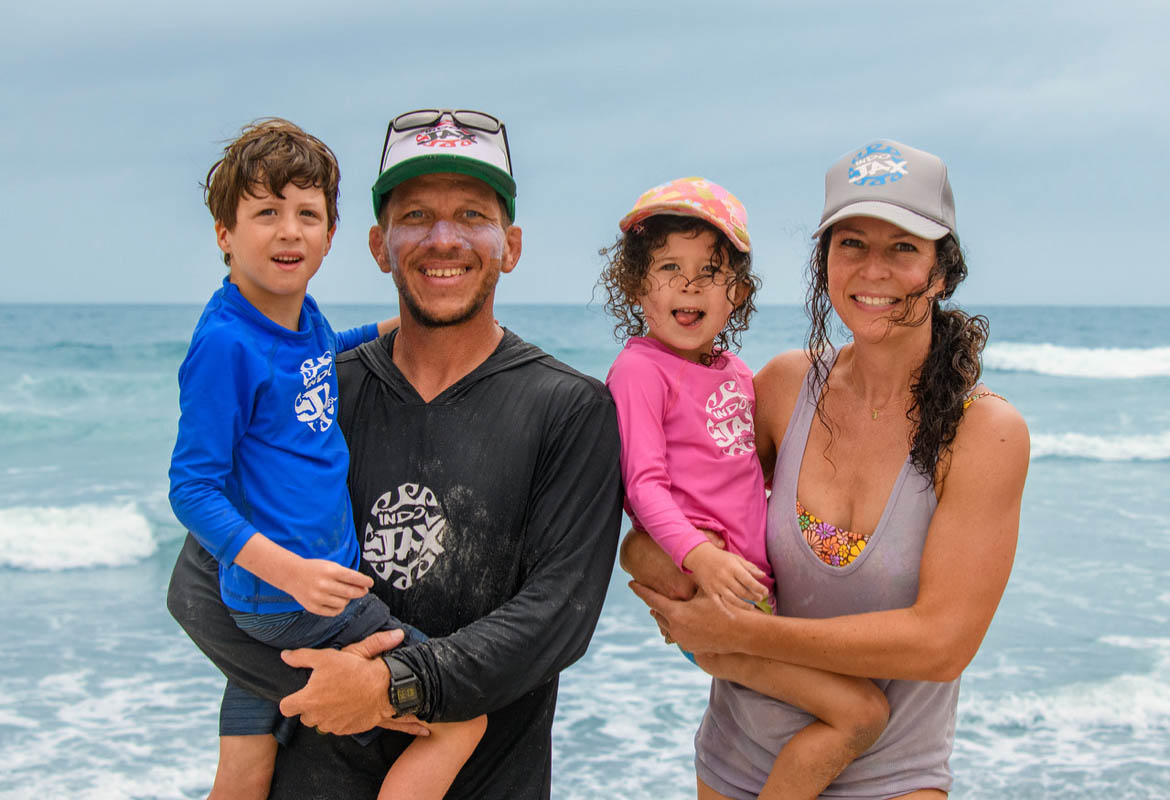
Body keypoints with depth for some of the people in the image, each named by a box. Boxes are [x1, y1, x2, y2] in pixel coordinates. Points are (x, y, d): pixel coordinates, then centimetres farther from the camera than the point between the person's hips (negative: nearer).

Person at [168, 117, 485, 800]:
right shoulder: (226, 343, -18)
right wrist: (287, 569, -28)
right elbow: (192, 488, -19)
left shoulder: (305, 316, 8)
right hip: (289, 605, -8)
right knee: (464, 718, -5)